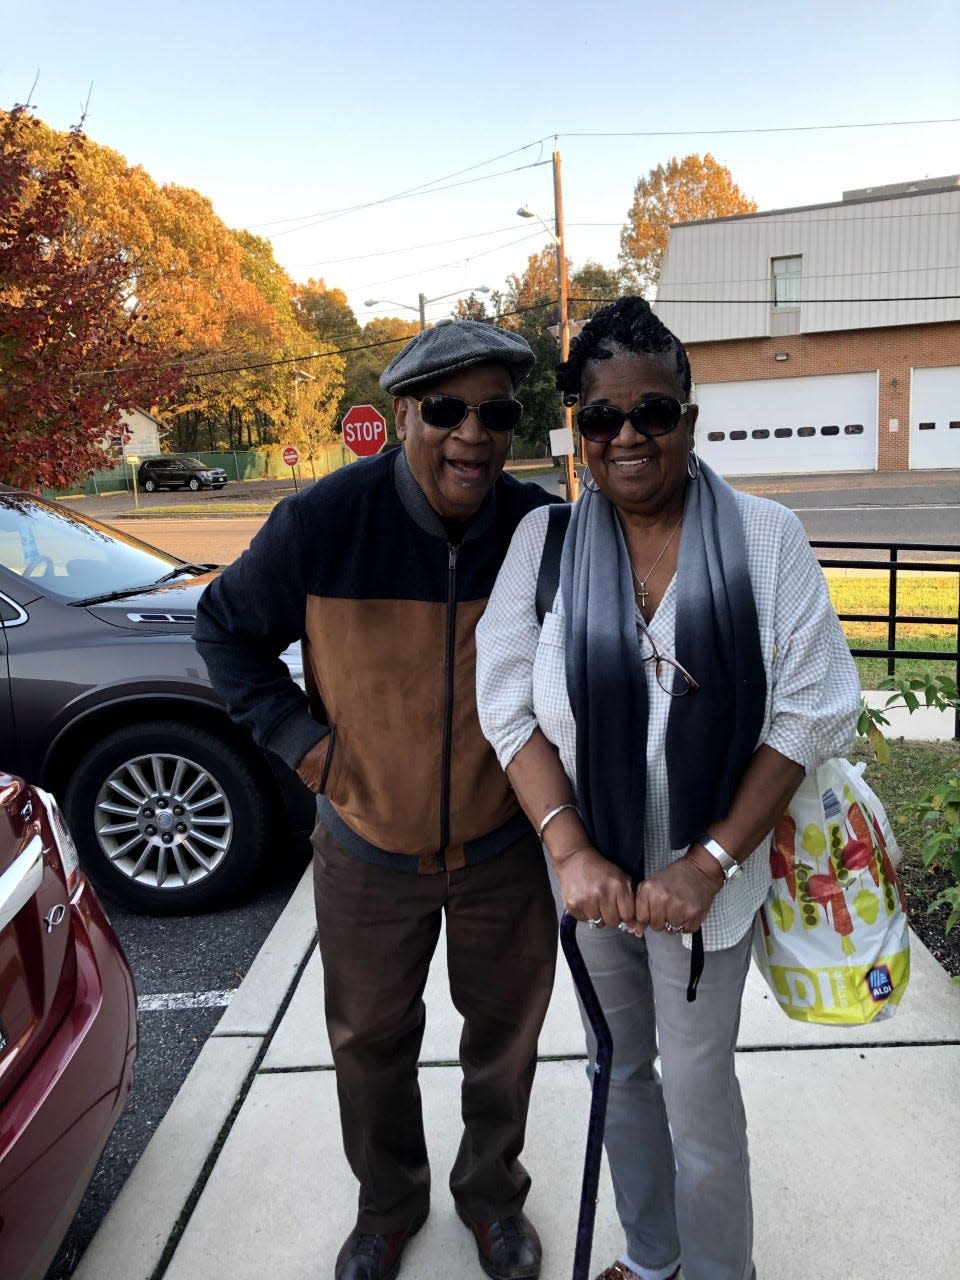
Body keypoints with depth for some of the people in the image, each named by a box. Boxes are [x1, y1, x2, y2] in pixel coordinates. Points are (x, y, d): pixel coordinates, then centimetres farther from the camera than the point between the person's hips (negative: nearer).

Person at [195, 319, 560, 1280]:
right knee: (370, 1041, 20)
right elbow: (225, 625, -3)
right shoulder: (325, 523, -19)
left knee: (505, 1033, 20)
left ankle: (491, 1190, 50)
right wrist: (295, 737, -10)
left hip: (504, 849, 1)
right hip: (367, 849, 0)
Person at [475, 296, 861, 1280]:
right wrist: (572, 850, -18)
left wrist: (709, 864, -17)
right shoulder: (544, 538, -5)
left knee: (698, 1090, 11)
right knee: (617, 1068, 22)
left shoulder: (765, 538, -11)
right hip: (588, 868, 3)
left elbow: (810, 711, -11)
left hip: (707, 875, -3)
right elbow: (508, 706, -7)